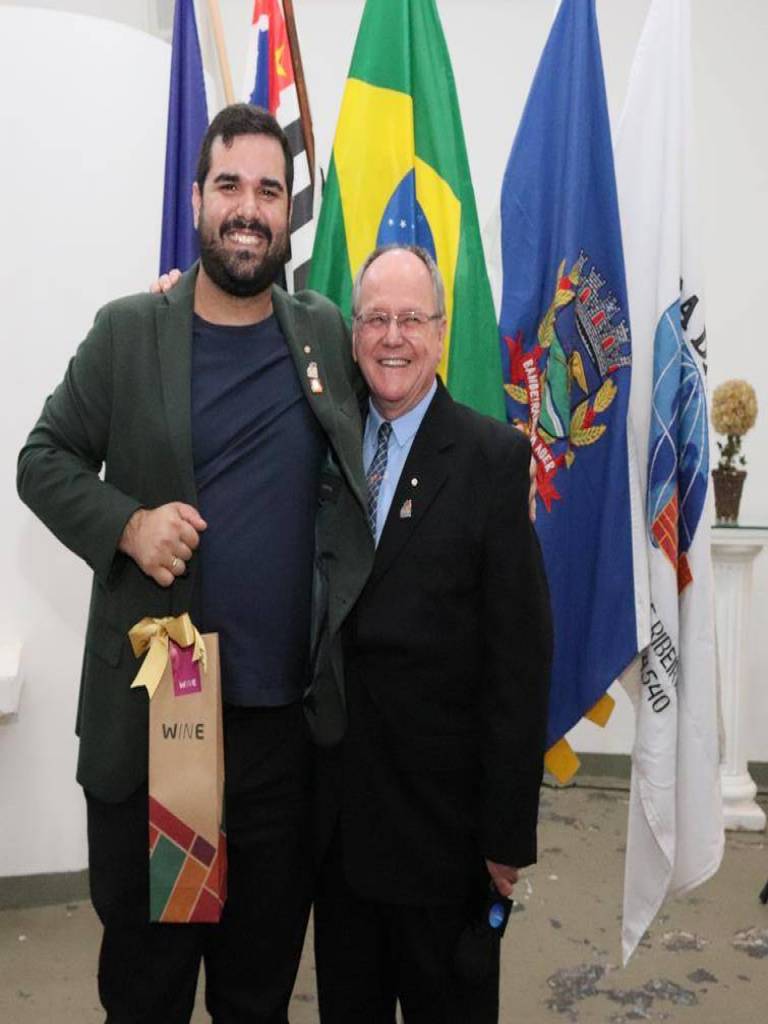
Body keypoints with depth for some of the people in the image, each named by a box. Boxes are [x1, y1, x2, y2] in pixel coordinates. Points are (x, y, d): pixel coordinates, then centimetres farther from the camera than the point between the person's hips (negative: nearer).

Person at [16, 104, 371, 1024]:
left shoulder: (328, 334, 5)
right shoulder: (125, 332, 0)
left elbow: (370, 471, 17)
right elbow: (43, 461, 4)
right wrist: (127, 525, -13)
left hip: (287, 718, 2)